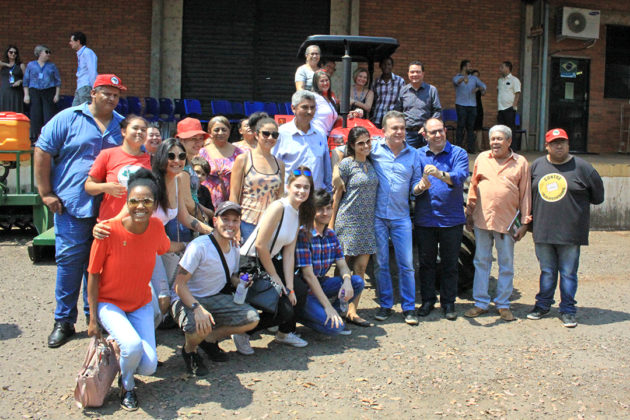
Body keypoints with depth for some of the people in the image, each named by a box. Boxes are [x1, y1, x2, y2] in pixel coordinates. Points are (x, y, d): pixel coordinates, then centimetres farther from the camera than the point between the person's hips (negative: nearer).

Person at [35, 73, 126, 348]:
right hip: (72, 205, -2)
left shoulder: (122, 126, 12)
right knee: (70, 261, -2)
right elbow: (42, 153, 2)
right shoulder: (68, 119, 3)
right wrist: (46, 193, -3)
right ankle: (64, 321, 10)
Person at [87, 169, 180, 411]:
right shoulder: (109, 230, -23)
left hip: (141, 304, 4)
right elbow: (93, 276, -13)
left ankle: (120, 341, 25)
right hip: (109, 303, -3)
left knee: (148, 367, -9)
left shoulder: (156, 227, -13)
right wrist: (93, 319, -11)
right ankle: (126, 386, 4)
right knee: (133, 346, -31)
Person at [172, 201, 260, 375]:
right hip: (187, 300, -7)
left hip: (216, 298, 7)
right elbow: (179, 284, -24)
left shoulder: (235, 248, 2)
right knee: (200, 327, -38)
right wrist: (197, 307, -39)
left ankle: (210, 339, 9)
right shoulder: (199, 246, -23)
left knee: (252, 318, -12)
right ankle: (189, 349, 0)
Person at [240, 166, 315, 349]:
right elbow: (260, 245, -21)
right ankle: (243, 332, 7)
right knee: (284, 311, -14)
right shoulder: (278, 207, -18)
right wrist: (274, 277, -13)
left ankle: (285, 333, 25)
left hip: (269, 261, 9)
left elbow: (289, 253, 5)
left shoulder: (299, 214, 8)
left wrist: (289, 287, -2)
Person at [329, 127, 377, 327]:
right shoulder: (346, 164, -5)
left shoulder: (371, 164, 13)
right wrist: (331, 223, -5)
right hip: (348, 221, -6)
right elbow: (337, 194, -4)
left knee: (361, 267, 2)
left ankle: (352, 311, 6)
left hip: (367, 223, 6)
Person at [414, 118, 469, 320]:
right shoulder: (418, 155, 7)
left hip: (451, 219, -2)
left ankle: (448, 303, 19)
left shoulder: (458, 153, 0)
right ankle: (427, 301, 22)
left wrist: (440, 174, -36)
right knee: (426, 263, 10)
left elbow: (460, 177, -18)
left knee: (450, 264, 7)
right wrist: (421, 185, -23)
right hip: (424, 219, 2)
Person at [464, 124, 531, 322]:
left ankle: (503, 305, 16)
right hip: (482, 219, 2)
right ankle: (481, 303, 16)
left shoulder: (520, 162, 2)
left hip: (506, 221, -2)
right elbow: (473, 186, 12)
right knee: (481, 262, 7)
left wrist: (524, 222, 0)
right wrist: (469, 214, 8)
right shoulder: (482, 158, 8)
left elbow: (525, 193, 3)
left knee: (506, 265, 6)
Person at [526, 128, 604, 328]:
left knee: (568, 273, 4)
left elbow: (598, 197, 5)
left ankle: (567, 310, 15)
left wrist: (578, 201, 8)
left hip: (570, 232, -3)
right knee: (547, 272, 14)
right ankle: (542, 305, 27)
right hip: (542, 232, 3)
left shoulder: (582, 167, -3)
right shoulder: (536, 165, 7)